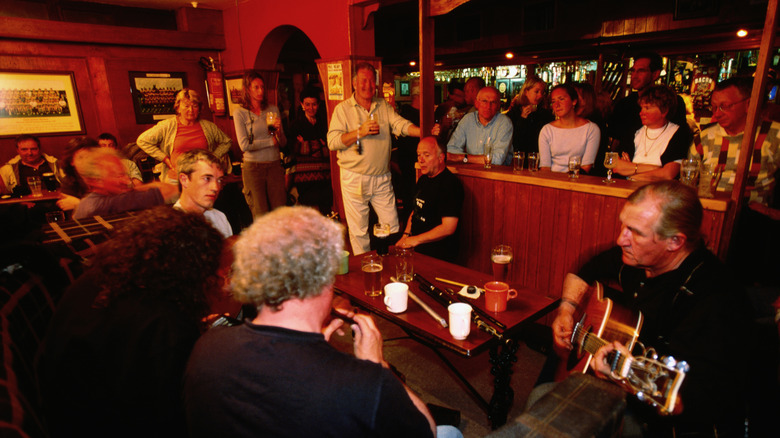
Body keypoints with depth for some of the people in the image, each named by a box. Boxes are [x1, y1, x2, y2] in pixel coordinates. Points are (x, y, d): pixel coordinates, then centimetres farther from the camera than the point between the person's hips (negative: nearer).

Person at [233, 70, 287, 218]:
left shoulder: (273, 109, 9)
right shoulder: (240, 113, -1)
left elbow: (283, 143, 8)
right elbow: (244, 145, -11)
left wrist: (279, 131, -12)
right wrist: (271, 141, -5)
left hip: (274, 165, 3)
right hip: (253, 167, -3)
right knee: (260, 216, 1)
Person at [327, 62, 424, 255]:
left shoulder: (384, 107, 11)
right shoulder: (342, 109, 0)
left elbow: (401, 125, -4)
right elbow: (332, 142, -9)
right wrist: (360, 132, -20)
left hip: (382, 178, 3)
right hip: (354, 179, -3)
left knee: (392, 227, 8)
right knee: (358, 230, 7)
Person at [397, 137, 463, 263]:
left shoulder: (450, 184, -15)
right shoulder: (423, 179, 14)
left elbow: (448, 227, -20)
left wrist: (416, 240, -13)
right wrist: (406, 235, 6)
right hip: (415, 245, 8)